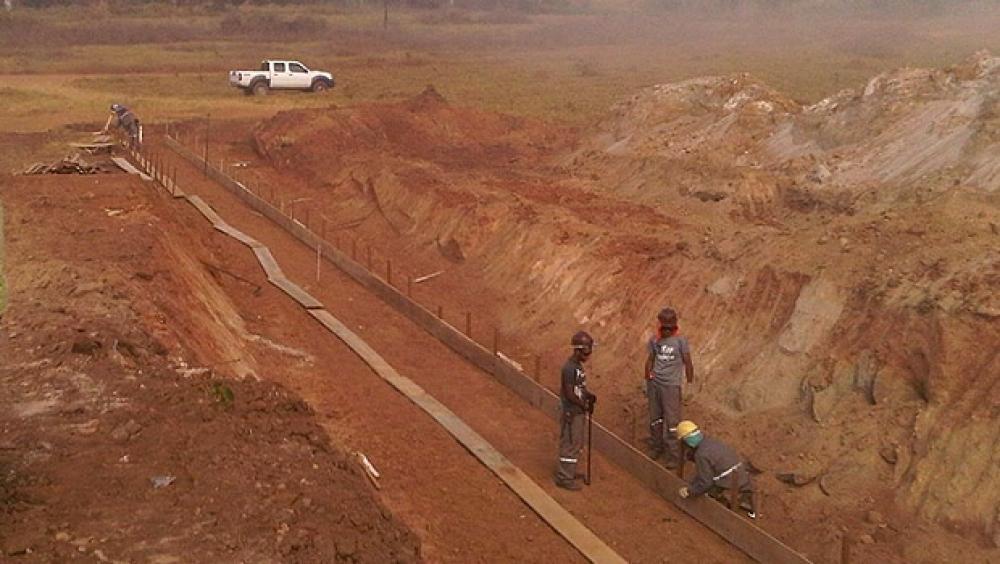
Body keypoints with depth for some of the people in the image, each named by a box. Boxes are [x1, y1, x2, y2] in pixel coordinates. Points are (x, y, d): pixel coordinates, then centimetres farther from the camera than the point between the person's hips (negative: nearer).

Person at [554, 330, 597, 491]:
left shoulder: (578, 365, 9)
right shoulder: (569, 368, -21)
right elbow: (569, 394, -22)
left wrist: (589, 395, 0)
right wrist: (585, 405, -15)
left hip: (578, 412, 10)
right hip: (571, 413, -10)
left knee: (576, 443, 19)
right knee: (571, 444, -3)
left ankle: (569, 472, 32)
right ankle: (564, 478, 5)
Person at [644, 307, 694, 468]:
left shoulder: (680, 341, -8)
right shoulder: (654, 340, 4)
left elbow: (688, 363, -5)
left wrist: (690, 383, -5)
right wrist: (647, 378, 11)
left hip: (671, 385, -4)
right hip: (654, 383, 4)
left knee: (672, 421, -4)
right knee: (655, 417, 16)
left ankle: (674, 456, 2)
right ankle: (656, 447, 32)